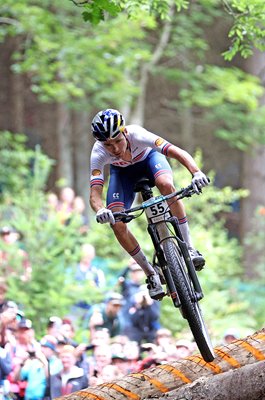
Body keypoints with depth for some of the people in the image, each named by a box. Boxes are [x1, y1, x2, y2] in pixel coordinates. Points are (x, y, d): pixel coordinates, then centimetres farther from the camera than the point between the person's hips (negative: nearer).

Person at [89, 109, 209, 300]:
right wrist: (100, 211, -66)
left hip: (149, 158, -2)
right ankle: (152, 275, 1)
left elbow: (178, 152, -47)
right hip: (122, 172, 2)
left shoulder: (136, 135, -40)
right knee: (117, 225, -18)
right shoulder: (98, 153, -36)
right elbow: (95, 193, -43)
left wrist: (197, 173, -65)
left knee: (166, 185, -37)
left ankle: (189, 247, -27)